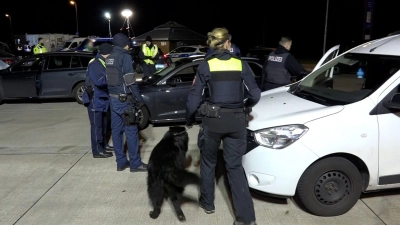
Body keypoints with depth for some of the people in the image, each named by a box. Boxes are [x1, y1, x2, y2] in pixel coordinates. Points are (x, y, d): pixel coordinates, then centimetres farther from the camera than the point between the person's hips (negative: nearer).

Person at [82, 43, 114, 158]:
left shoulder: (103, 63, 13)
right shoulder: (95, 64, -18)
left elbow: (105, 79, 16)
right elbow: (99, 81, -30)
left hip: (102, 99, 10)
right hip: (95, 99, -10)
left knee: (103, 124, 18)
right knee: (96, 125, -5)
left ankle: (103, 144, 31)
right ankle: (97, 150, 1)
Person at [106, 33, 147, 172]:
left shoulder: (109, 58, 13)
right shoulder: (125, 56, -11)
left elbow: (108, 78, 16)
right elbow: (130, 81, -17)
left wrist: (112, 93, 19)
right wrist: (139, 98, -13)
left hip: (113, 98, 8)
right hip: (124, 98, -8)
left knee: (116, 130, 9)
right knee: (131, 131, -2)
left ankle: (121, 162, 17)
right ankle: (135, 163, 4)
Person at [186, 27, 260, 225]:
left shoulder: (206, 66, -4)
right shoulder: (241, 64, 1)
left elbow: (194, 97, -4)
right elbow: (255, 95, 3)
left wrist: (189, 120, 11)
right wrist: (244, 107, 24)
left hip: (213, 119, -2)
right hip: (237, 120, 2)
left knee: (208, 162, 20)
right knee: (235, 166, 10)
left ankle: (207, 203, 34)